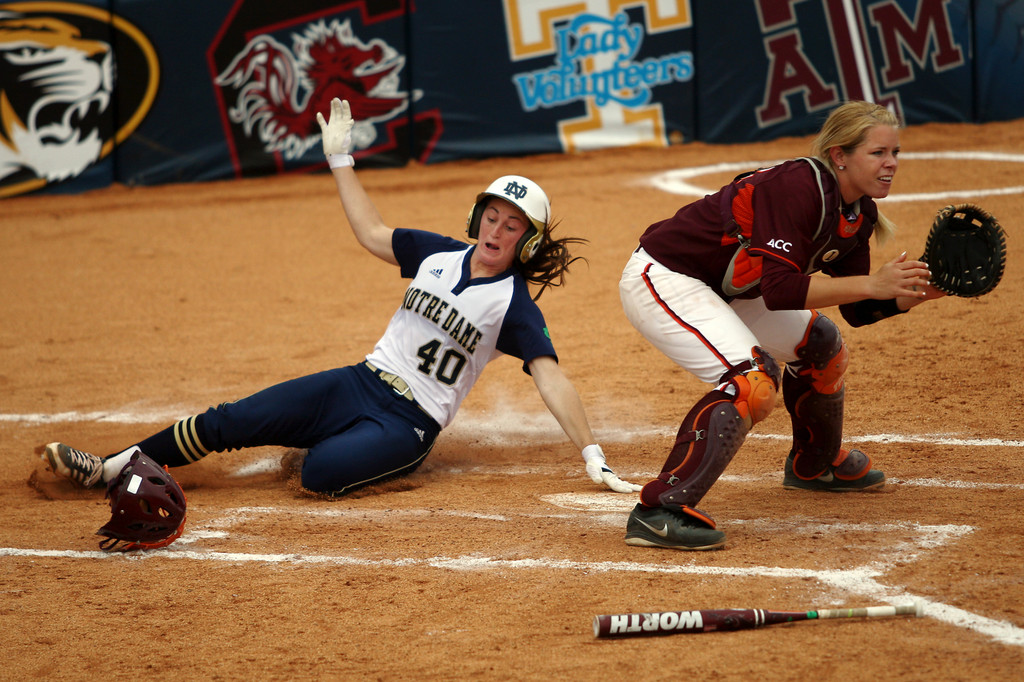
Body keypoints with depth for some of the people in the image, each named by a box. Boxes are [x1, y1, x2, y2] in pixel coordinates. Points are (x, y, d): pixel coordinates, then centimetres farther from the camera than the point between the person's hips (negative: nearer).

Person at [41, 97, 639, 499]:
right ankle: (112, 468, 2)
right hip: (360, 384, 5)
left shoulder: (515, 304, -7)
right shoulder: (438, 254, 9)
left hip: (409, 423, -5)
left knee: (322, 472, -34)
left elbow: (551, 376, -15)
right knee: (230, 423, -6)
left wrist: (594, 457, -24)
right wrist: (341, 159, 22)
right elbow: (373, 233, 22)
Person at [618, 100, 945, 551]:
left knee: (818, 343, 19)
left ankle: (814, 464, 44)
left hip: (717, 290, 10)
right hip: (662, 280, -10)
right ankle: (659, 512, -31)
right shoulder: (799, 188, -27)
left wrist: (916, 293, -11)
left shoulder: (858, 215, 1)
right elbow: (779, 291, -34)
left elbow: (857, 310, 6)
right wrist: (872, 283, -33)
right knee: (753, 378, -26)